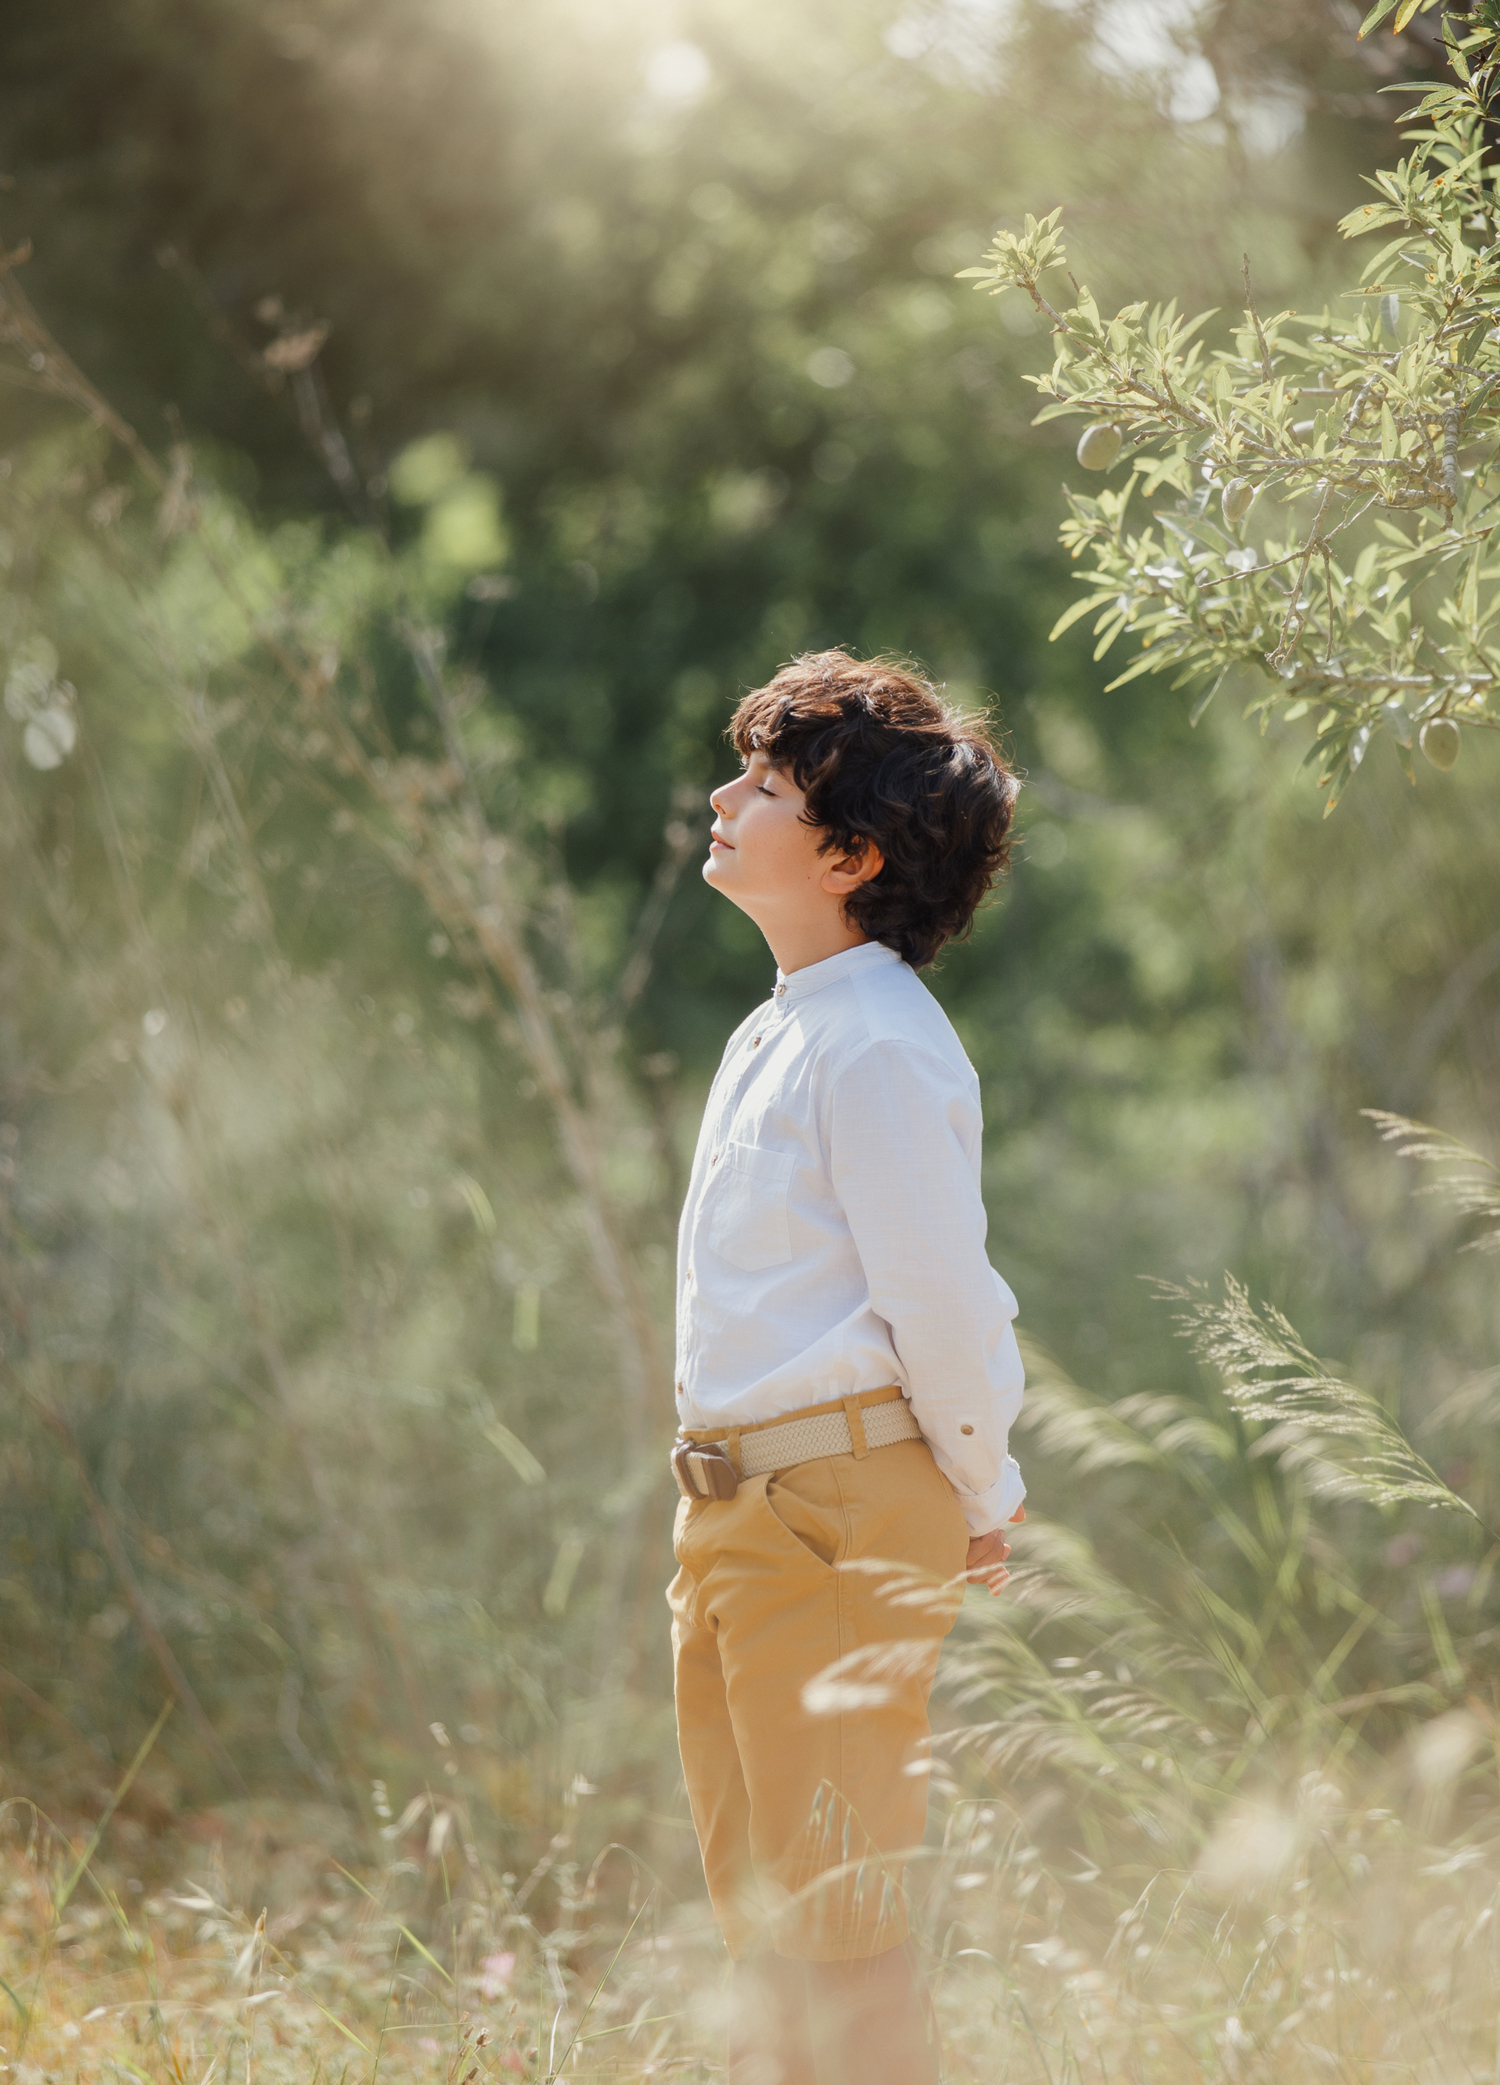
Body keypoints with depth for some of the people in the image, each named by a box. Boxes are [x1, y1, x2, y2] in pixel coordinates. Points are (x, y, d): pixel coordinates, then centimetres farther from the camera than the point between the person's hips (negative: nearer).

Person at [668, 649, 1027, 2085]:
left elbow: (941, 1299, -15)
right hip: (732, 1511, 10)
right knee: (755, 1895, 17)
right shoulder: (774, 1034, 16)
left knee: (838, 1906, -4)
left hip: (845, 1510, -10)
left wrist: (983, 1501, -4)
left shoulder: (878, 1047, -15)